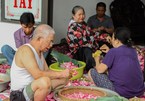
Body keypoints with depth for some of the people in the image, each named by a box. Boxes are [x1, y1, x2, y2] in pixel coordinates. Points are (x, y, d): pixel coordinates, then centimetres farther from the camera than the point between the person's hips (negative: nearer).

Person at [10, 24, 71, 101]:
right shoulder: (25, 50, -20)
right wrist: (60, 74, -22)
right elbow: (37, 75, -30)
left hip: (33, 89, 10)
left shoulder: (40, 51, 11)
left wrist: (64, 74, -6)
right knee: (45, 81, -38)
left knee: (64, 79, 13)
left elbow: (47, 71, 11)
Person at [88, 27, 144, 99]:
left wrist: (97, 60, 13)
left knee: (92, 72, 4)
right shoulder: (133, 51, 8)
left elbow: (100, 70, -7)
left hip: (122, 93, -7)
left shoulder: (113, 52, -11)